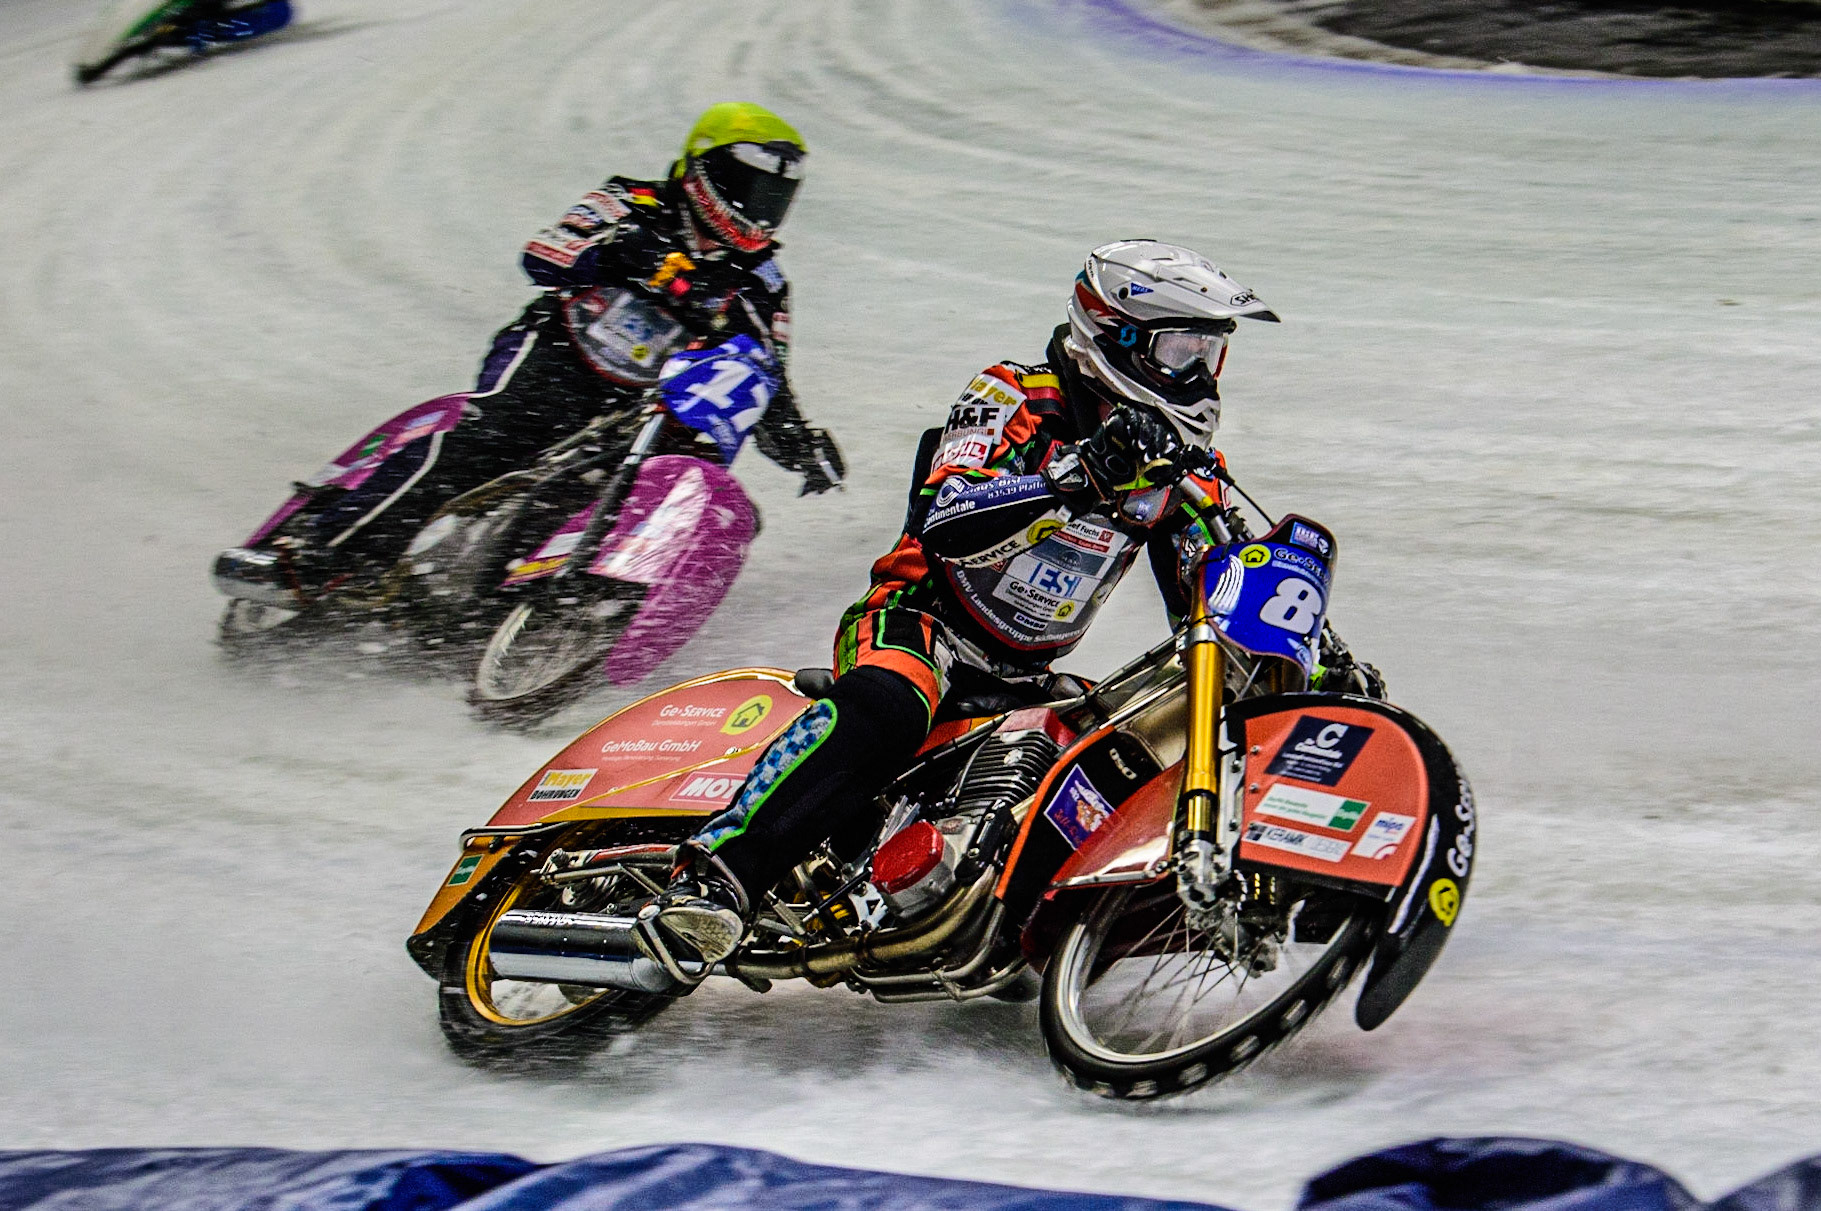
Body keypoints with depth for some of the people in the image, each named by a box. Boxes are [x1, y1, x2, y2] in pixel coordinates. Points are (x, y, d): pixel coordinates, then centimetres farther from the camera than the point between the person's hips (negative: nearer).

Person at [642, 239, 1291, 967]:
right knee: (882, 712, -39)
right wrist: (1077, 478, -38)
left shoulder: (1181, 460, 8)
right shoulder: (1015, 401, -11)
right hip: (922, 624, -8)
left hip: (1025, 679, 8)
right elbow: (943, 525, -26)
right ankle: (716, 874, -49)